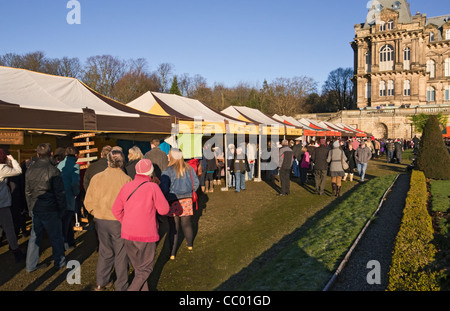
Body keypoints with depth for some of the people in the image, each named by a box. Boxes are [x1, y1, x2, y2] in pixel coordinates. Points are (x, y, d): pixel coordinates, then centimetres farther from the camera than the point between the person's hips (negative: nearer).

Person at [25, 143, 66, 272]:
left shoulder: (30, 170, 5)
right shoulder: (53, 171, -16)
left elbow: (27, 192, 13)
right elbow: (60, 193, -13)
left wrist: (31, 208, 22)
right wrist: (62, 209, -2)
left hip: (35, 209, 6)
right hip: (50, 210, -6)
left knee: (34, 236, 15)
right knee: (56, 237, 8)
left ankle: (31, 265, 23)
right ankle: (60, 262, 21)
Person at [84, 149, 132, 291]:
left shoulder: (96, 178, -3)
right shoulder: (126, 179, -15)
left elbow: (88, 202, 3)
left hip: (100, 221, 4)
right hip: (119, 222, -4)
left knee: (105, 251, 21)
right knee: (121, 254, 10)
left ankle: (101, 282, 31)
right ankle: (121, 286, 20)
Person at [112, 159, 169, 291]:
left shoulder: (126, 186, 2)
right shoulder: (153, 187, -13)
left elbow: (116, 210, 8)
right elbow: (164, 210, -10)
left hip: (127, 234, 5)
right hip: (146, 235, -5)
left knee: (138, 267, 21)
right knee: (145, 269, 11)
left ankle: (144, 289, 32)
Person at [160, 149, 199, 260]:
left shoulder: (167, 171, -13)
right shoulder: (189, 169, 1)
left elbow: (164, 188, -18)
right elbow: (196, 183, 5)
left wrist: (165, 198, -3)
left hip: (173, 202, -4)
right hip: (187, 200, 4)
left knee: (173, 227, 4)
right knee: (186, 224, 21)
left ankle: (172, 253, 8)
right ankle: (190, 245, 39)